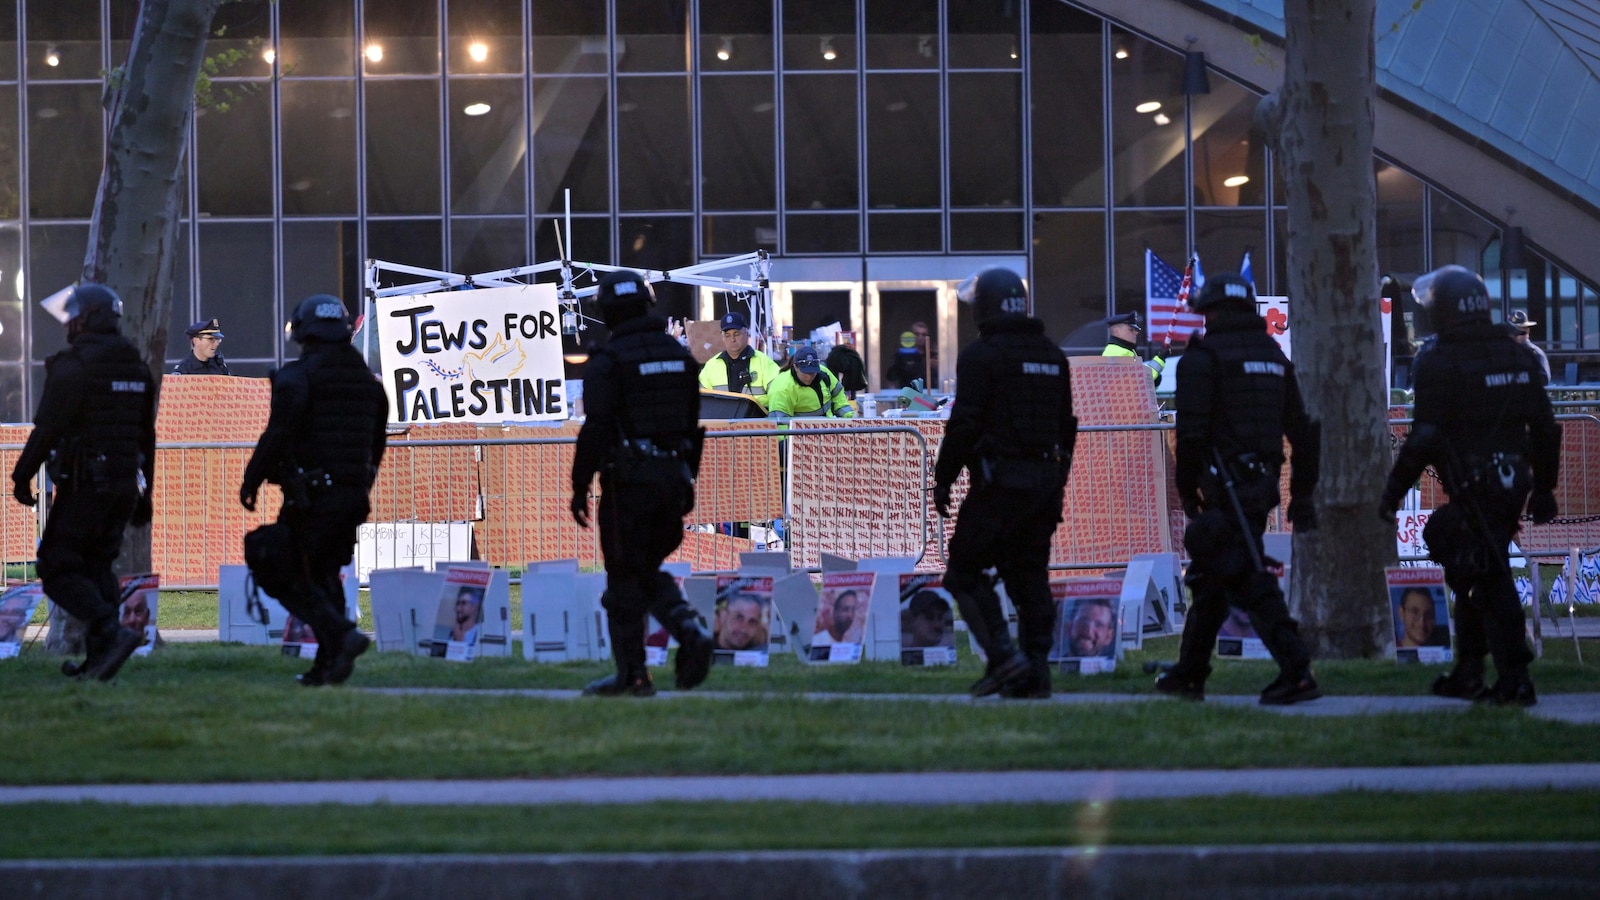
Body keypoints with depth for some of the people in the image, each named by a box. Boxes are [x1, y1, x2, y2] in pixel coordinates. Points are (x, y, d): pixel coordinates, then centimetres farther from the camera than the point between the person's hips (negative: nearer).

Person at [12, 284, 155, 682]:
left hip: (82, 485, -8)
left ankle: (112, 631, -22)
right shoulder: (137, 369, 13)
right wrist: (143, 496, 21)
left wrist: (22, 475, -9)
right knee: (97, 566, 14)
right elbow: (147, 438, 17)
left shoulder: (74, 365, -12)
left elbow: (47, 427, -17)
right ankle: (97, 659, 9)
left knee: (58, 567, -4)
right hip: (124, 484, 8)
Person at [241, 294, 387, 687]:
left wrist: (251, 480, -6)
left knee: (288, 578, 0)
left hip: (311, 496, -7)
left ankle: (342, 634, -19)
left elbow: (278, 434, -16)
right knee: (324, 575, 17)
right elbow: (377, 444, 17)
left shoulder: (297, 377, -9)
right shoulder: (367, 380, 12)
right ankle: (328, 664, 9)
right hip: (353, 496, 7)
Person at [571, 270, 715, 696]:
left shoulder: (608, 361, -9)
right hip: (672, 477, 6)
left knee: (625, 577, 1)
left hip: (628, 482, -6)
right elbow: (694, 425, 14)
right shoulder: (679, 355, 10)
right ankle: (690, 632, -5)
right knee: (649, 570, 17)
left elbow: (596, 428, -14)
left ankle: (633, 674, 2)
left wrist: (580, 487, -9)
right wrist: (687, 480, 21)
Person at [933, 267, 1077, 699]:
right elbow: (1066, 425, 19)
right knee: (1030, 575, 9)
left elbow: (964, 424, -13)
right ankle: (1035, 670, 5)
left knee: (965, 570, 0)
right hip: (1045, 479, 7)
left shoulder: (982, 355, -9)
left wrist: (943, 478, -6)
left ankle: (1004, 656, -11)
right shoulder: (1052, 356, 15)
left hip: (998, 481, -7)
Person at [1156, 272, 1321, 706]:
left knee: (1248, 580, -11)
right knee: (1209, 576, 18)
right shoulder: (1274, 355, 16)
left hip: (1226, 486, -8)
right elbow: (1301, 429, 16)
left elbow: (1191, 431, -12)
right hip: (1262, 483, 8)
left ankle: (1296, 672, -21)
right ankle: (1189, 674, 25)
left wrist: (1187, 490, -3)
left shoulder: (1205, 357, -7)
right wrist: (1302, 492, 19)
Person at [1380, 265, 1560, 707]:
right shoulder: (1519, 357, 11)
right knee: (1470, 575, 18)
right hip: (1512, 484, 7)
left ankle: (1515, 680, -9)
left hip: (1472, 488, -7)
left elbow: (1424, 439, -14)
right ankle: (1468, 672, 22)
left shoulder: (1440, 364, -11)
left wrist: (1393, 491, -6)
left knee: (1489, 582, -5)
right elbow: (1545, 429, 14)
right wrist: (1544, 489, 21)